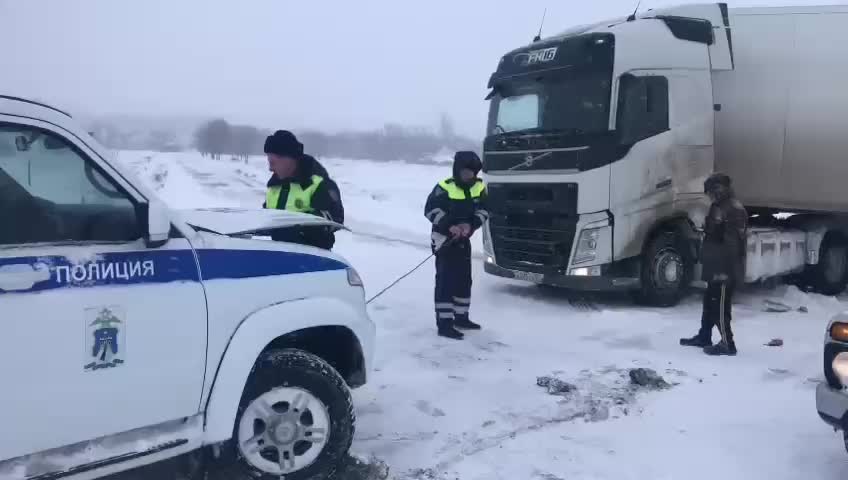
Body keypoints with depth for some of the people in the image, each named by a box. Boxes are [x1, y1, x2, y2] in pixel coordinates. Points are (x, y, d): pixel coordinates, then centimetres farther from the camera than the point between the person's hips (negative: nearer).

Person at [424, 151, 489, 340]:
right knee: (446, 281, -9)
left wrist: (470, 225, -17)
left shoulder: (479, 187, 1)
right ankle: (444, 324, -7)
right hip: (444, 239, -7)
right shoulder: (444, 187, -16)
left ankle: (461, 317, 29)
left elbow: (483, 211, 2)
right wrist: (449, 226, -26)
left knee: (464, 280, 14)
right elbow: (430, 210, -17)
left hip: (464, 240, 7)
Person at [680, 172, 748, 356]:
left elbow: (732, 244, -24)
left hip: (726, 270, -10)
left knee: (720, 306, -4)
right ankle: (704, 337, 30)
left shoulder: (734, 209, -18)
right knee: (710, 303, 18)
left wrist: (725, 269, -26)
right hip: (716, 267, 10)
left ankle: (727, 344, 4)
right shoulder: (719, 207, 15)